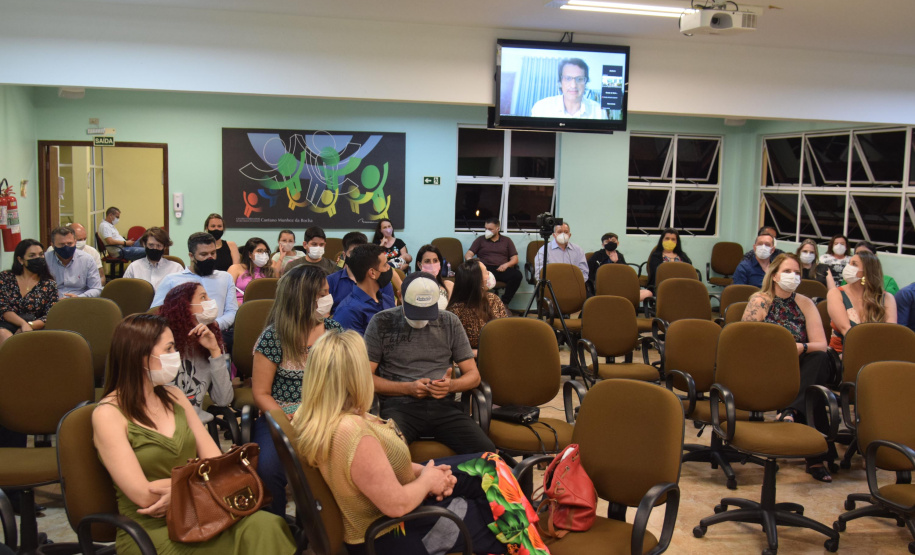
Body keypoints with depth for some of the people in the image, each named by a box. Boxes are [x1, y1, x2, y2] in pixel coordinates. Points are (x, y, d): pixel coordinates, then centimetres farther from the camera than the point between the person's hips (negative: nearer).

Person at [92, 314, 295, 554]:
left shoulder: (173, 396, 11)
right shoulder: (108, 414, -8)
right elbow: (144, 495, -15)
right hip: (151, 533, -6)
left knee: (266, 526, -26)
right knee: (253, 535, -29)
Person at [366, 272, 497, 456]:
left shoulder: (450, 322, 15)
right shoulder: (382, 323, 7)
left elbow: (473, 375, 16)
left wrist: (451, 385, -6)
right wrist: (407, 388, -9)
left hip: (444, 405, 3)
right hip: (399, 405, -2)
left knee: (486, 451, -24)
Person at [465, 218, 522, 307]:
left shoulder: (507, 240, 22)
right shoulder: (480, 240, 20)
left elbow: (515, 259, 16)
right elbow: (468, 254, 11)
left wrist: (507, 264, -7)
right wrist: (469, 259, -15)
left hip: (502, 269, 1)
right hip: (486, 268, -1)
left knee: (517, 275, -31)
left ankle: (504, 303, -19)